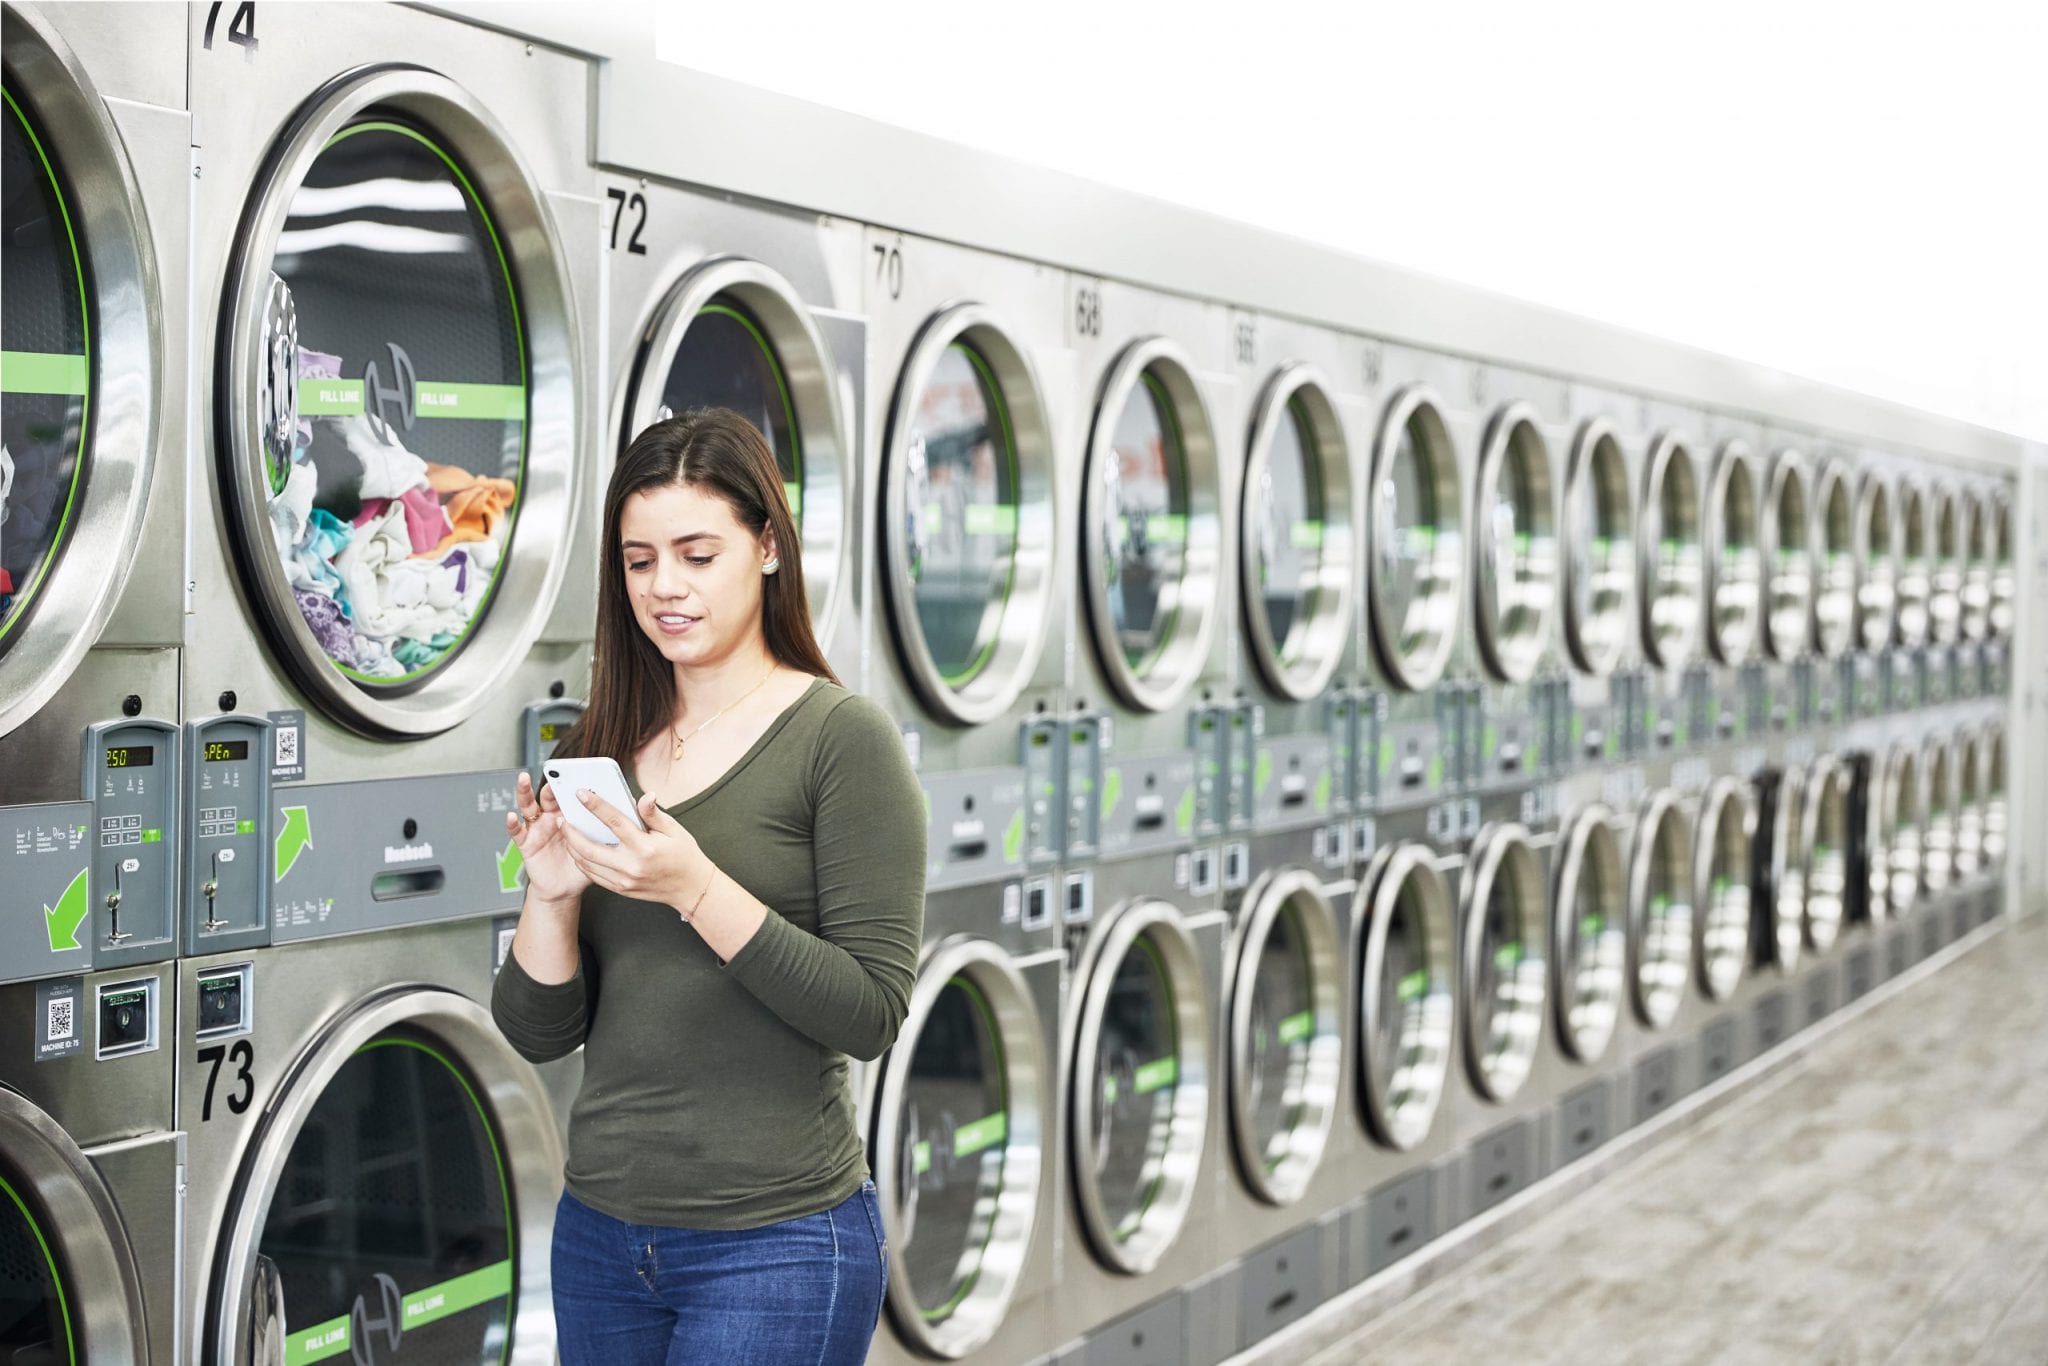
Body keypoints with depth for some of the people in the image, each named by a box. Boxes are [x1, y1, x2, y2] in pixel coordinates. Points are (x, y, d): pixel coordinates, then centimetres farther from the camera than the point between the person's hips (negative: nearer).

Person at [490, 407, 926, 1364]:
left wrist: (694, 889, -23)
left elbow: (871, 1015, -14)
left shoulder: (840, 736, -8)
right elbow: (539, 1033, 6)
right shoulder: (599, 753, 7)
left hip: (774, 1241, -5)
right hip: (601, 1228, 6)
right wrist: (552, 895, -12)